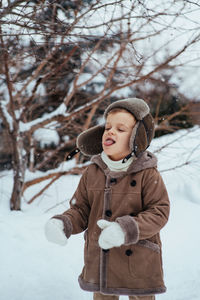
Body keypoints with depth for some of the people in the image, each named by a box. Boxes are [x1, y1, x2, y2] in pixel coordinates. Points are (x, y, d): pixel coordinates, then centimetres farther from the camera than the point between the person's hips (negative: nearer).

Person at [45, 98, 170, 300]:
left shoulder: (148, 175, -12)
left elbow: (159, 212, -15)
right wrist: (63, 224, -15)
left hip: (137, 263, -4)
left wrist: (126, 229, -29)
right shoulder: (92, 172, 1)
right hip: (99, 263, 4)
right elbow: (80, 209, 6)